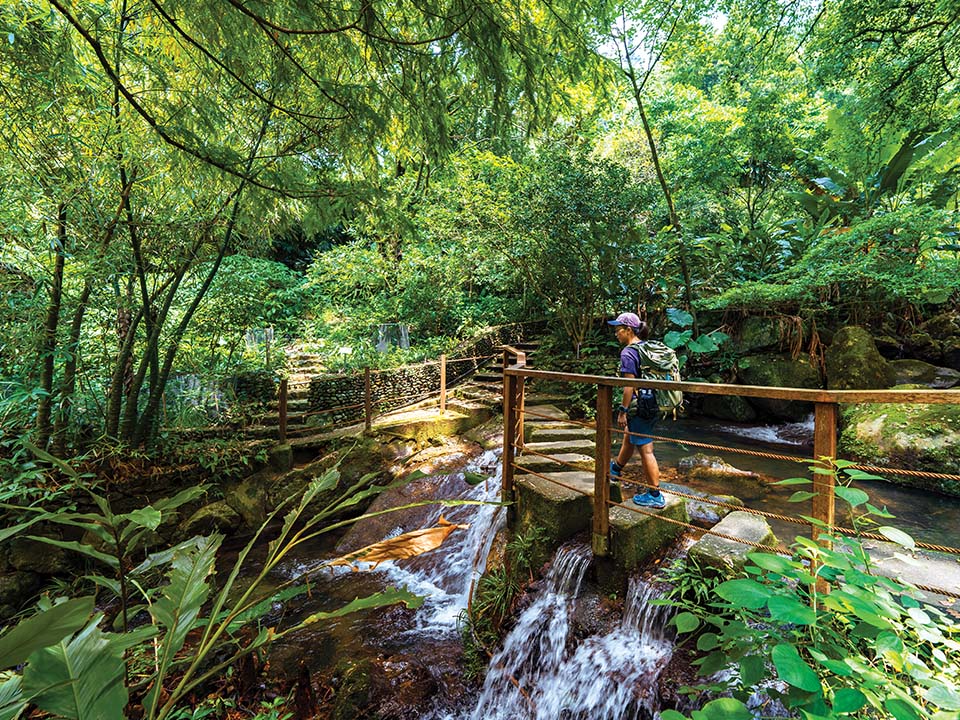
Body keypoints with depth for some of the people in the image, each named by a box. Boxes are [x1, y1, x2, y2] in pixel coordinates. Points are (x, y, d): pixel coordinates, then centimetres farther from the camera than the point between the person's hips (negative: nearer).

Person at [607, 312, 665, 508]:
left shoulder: (628, 353, -17)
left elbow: (630, 385, -20)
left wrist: (622, 411, -15)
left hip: (640, 406, -10)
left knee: (645, 449, 0)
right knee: (629, 438, 26)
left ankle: (655, 495, 9)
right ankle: (616, 468, 47)